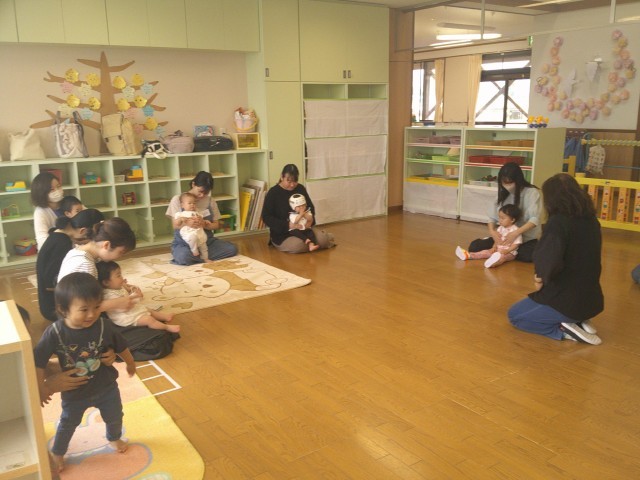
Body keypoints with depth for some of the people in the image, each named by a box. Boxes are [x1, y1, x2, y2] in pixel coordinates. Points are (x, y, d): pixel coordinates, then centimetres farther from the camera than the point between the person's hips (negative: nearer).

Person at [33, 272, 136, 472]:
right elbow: (39, 362, -19)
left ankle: (114, 438, 57)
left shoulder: (103, 326, -25)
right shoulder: (55, 333, -30)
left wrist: (131, 364, 9)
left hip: (106, 387, 2)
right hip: (74, 392, -2)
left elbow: (121, 347, -7)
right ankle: (57, 453, 51)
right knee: (67, 424, 23)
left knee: (114, 417, 25)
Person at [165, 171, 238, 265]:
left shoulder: (210, 201, 6)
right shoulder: (177, 199, -3)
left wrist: (205, 224, -21)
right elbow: (175, 225, -6)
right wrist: (187, 223, -31)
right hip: (184, 243, -3)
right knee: (183, 256, -39)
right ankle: (206, 259, -12)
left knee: (232, 249, -21)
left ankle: (198, 257, -15)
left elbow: (215, 225, 5)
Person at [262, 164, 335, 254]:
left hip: (302, 227, 4)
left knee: (322, 239, -20)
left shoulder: (300, 189, 6)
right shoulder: (273, 193, -8)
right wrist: (287, 225, -25)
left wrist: (311, 219, -9)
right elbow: (266, 217, -12)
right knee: (297, 245, -34)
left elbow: (310, 207, 16)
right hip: (282, 233, -4)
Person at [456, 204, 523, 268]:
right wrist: (494, 247, -3)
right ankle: (468, 255, -18)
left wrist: (507, 251, -28)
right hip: (498, 250, 8)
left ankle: (495, 262, -71)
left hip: (510, 252, -8)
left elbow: (516, 244, -16)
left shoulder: (515, 230, -13)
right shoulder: (500, 228, 10)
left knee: (502, 256, -37)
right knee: (486, 252, -6)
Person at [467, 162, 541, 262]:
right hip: (506, 236, 4)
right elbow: (493, 217, 1)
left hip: (527, 238, -4)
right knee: (475, 246, -14)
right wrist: (492, 231, -21)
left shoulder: (531, 192, -12)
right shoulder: (503, 193, 3)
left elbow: (534, 219, -22)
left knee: (529, 255, -38)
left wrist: (515, 233, -35)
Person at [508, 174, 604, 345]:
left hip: (567, 301, -8)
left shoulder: (558, 222, -20)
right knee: (528, 306, 33)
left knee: (514, 315, 16)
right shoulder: (591, 220, 4)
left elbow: (549, 262, -33)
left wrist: (542, 279, -12)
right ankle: (578, 322, 11)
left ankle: (565, 330, -3)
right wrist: (545, 276, 9)